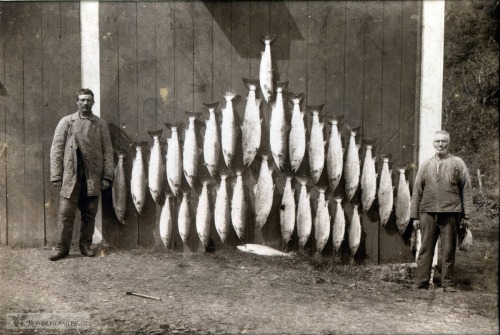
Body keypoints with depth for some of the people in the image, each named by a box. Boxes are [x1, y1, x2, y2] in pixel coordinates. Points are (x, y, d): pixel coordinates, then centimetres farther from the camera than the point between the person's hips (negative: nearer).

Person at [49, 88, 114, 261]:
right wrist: (56, 176, -5)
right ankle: (62, 247, 9)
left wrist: (107, 176, -2)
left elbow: (108, 151, 5)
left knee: (90, 213, 7)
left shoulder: (101, 124, 7)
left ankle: (86, 245, 19)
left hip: (93, 177, 1)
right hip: (70, 175, -1)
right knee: (65, 213, -2)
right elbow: (56, 149, 3)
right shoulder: (66, 122, 5)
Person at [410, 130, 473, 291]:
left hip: (450, 213, -1)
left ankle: (448, 284, 15)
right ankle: (421, 285, 7)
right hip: (428, 213, 1)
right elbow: (417, 192, 11)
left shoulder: (458, 163, 7)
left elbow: (466, 190, 4)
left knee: (448, 251, 5)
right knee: (425, 250, 2)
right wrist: (415, 216, 7)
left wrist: (466, 215, -2)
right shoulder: (425, 165, 12)